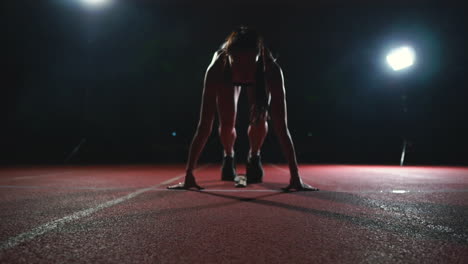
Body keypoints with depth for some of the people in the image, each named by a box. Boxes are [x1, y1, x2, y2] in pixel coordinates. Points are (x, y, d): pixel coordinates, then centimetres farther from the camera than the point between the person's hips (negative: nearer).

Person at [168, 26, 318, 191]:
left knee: (259, 120, -21)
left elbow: (281, 126, -44)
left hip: (259, 79, 0)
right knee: (226, 124, -15)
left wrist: (295, 176, -46)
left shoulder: (271, 70, -44)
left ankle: (254, 156, 13)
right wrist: (188, 174, -44)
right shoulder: (217, 69, -44)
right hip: (228, 79, 0)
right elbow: (204, 126, -43)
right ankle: (228, 156, 21)